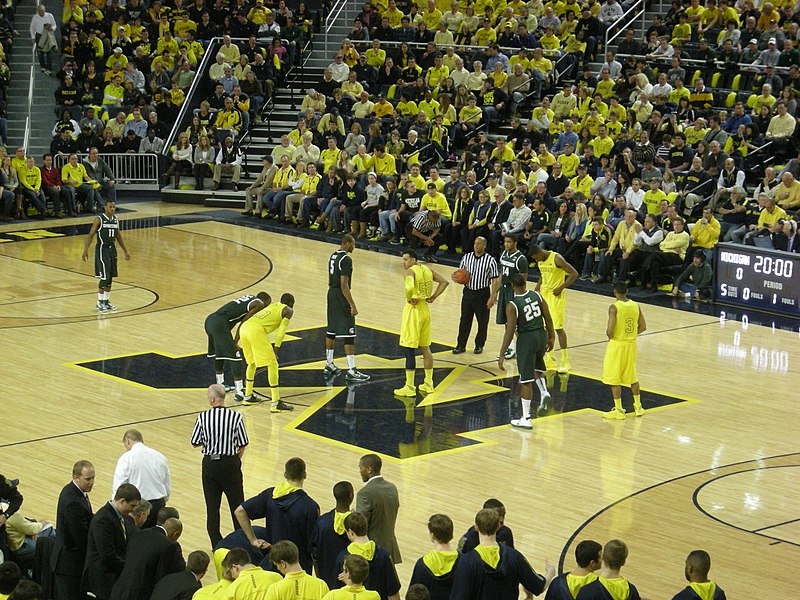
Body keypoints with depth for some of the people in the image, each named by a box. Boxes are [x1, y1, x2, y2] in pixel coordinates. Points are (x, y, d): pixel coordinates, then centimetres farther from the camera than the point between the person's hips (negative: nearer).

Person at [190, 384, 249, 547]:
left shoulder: (203, 417, -11)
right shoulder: (235, 417, -11)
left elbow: (195, 443, -4)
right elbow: (243, 445, -5)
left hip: (210, 464, 0)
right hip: (231, 463, 0)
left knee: (212, 506, 10)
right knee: (237, 503, 12)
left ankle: (216, 544, 13)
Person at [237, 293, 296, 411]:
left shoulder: (273, 305, 32)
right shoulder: (288, 310, 11)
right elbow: (281, 331, 1)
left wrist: (270, 345, 43)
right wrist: (275, 350, 1)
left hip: (244, 328, 8)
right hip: (256, 331, -8)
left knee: (252, 362, 27)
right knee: (272, 364, -2)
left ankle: (248, 396, 36)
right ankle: (276, 403, -6)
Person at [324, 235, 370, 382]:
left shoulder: (333, 256, 10)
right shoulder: (346, 259, -18)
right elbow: (344, 285, -23)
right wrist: (352, 305, -21)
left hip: (331, 294, 10)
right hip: (341, 298, -10)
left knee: (331, 331, 17)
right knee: (349, 335, -8)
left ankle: (329, 366, 26)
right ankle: (351, 371, -9)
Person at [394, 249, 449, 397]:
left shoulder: (409, 272, -15)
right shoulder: (428, 270, 9)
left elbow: (409, 287, -34)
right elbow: (444, 282, 14)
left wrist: (409, 299, -16)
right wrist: (433, 297, 11)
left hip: (413, 309, -8)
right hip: (425, 309, 8)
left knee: (409, 350, -3)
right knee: (425, 348, 18)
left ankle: (409, 388, -2)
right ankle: (428, 384, 24)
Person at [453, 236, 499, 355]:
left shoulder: (490, 260, -10)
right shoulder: (466, 257, 2)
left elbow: (495, 280, -9)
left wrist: (492, 297, -14)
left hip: (482, 293, -3)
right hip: (468, 291, 3)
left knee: (482, 322, 6)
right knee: (465, 320, 7)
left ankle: (479, 345, 21)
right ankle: (461, 345, 15)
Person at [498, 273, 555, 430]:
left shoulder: (512, 305, -16)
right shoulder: (537, 296, -1)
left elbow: (510, 332, -15)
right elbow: (548, 318, 6)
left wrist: (502, 355, -9)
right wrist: (551, 337, 20)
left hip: (526, 339, -5)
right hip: (541, 335, 6)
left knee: (526, 380, 1)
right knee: (537, 366, 34)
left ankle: (526, 419, 5)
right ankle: (544, 391, 12)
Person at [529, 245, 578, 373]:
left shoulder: (557, 259, -20)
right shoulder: (540, 260, 4)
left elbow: (574, 274, -19)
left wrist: (561, 288, -21)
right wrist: (536, 289, 11)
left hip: (556, 295, -8)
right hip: (544, 293, 8)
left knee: (558, 328, -7)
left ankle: (565, 361, -1)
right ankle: (549, 358, 19)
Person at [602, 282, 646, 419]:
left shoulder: (614, 307, -17)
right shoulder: (636, 306, 0)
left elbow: (610, 330, -22)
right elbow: (642, 327, 6)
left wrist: (609, 335, 0)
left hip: (617, 345, -6)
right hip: (631, 345, 6)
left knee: (614, 378, 3)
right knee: (632, 376, 20)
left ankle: (618, 410, 5)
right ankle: (638, 407, 27)